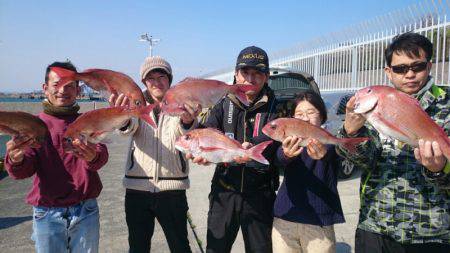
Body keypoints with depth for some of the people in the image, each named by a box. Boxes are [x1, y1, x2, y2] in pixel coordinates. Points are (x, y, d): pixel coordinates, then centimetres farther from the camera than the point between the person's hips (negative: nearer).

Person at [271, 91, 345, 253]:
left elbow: (331, 153, -25)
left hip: (319, 221, -1)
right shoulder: (291, 142, 4)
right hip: (285, 218, 2)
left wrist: (322, 153, -48)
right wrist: (286, 154, -42)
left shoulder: (328, 141, -1)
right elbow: (280, 158, -18)